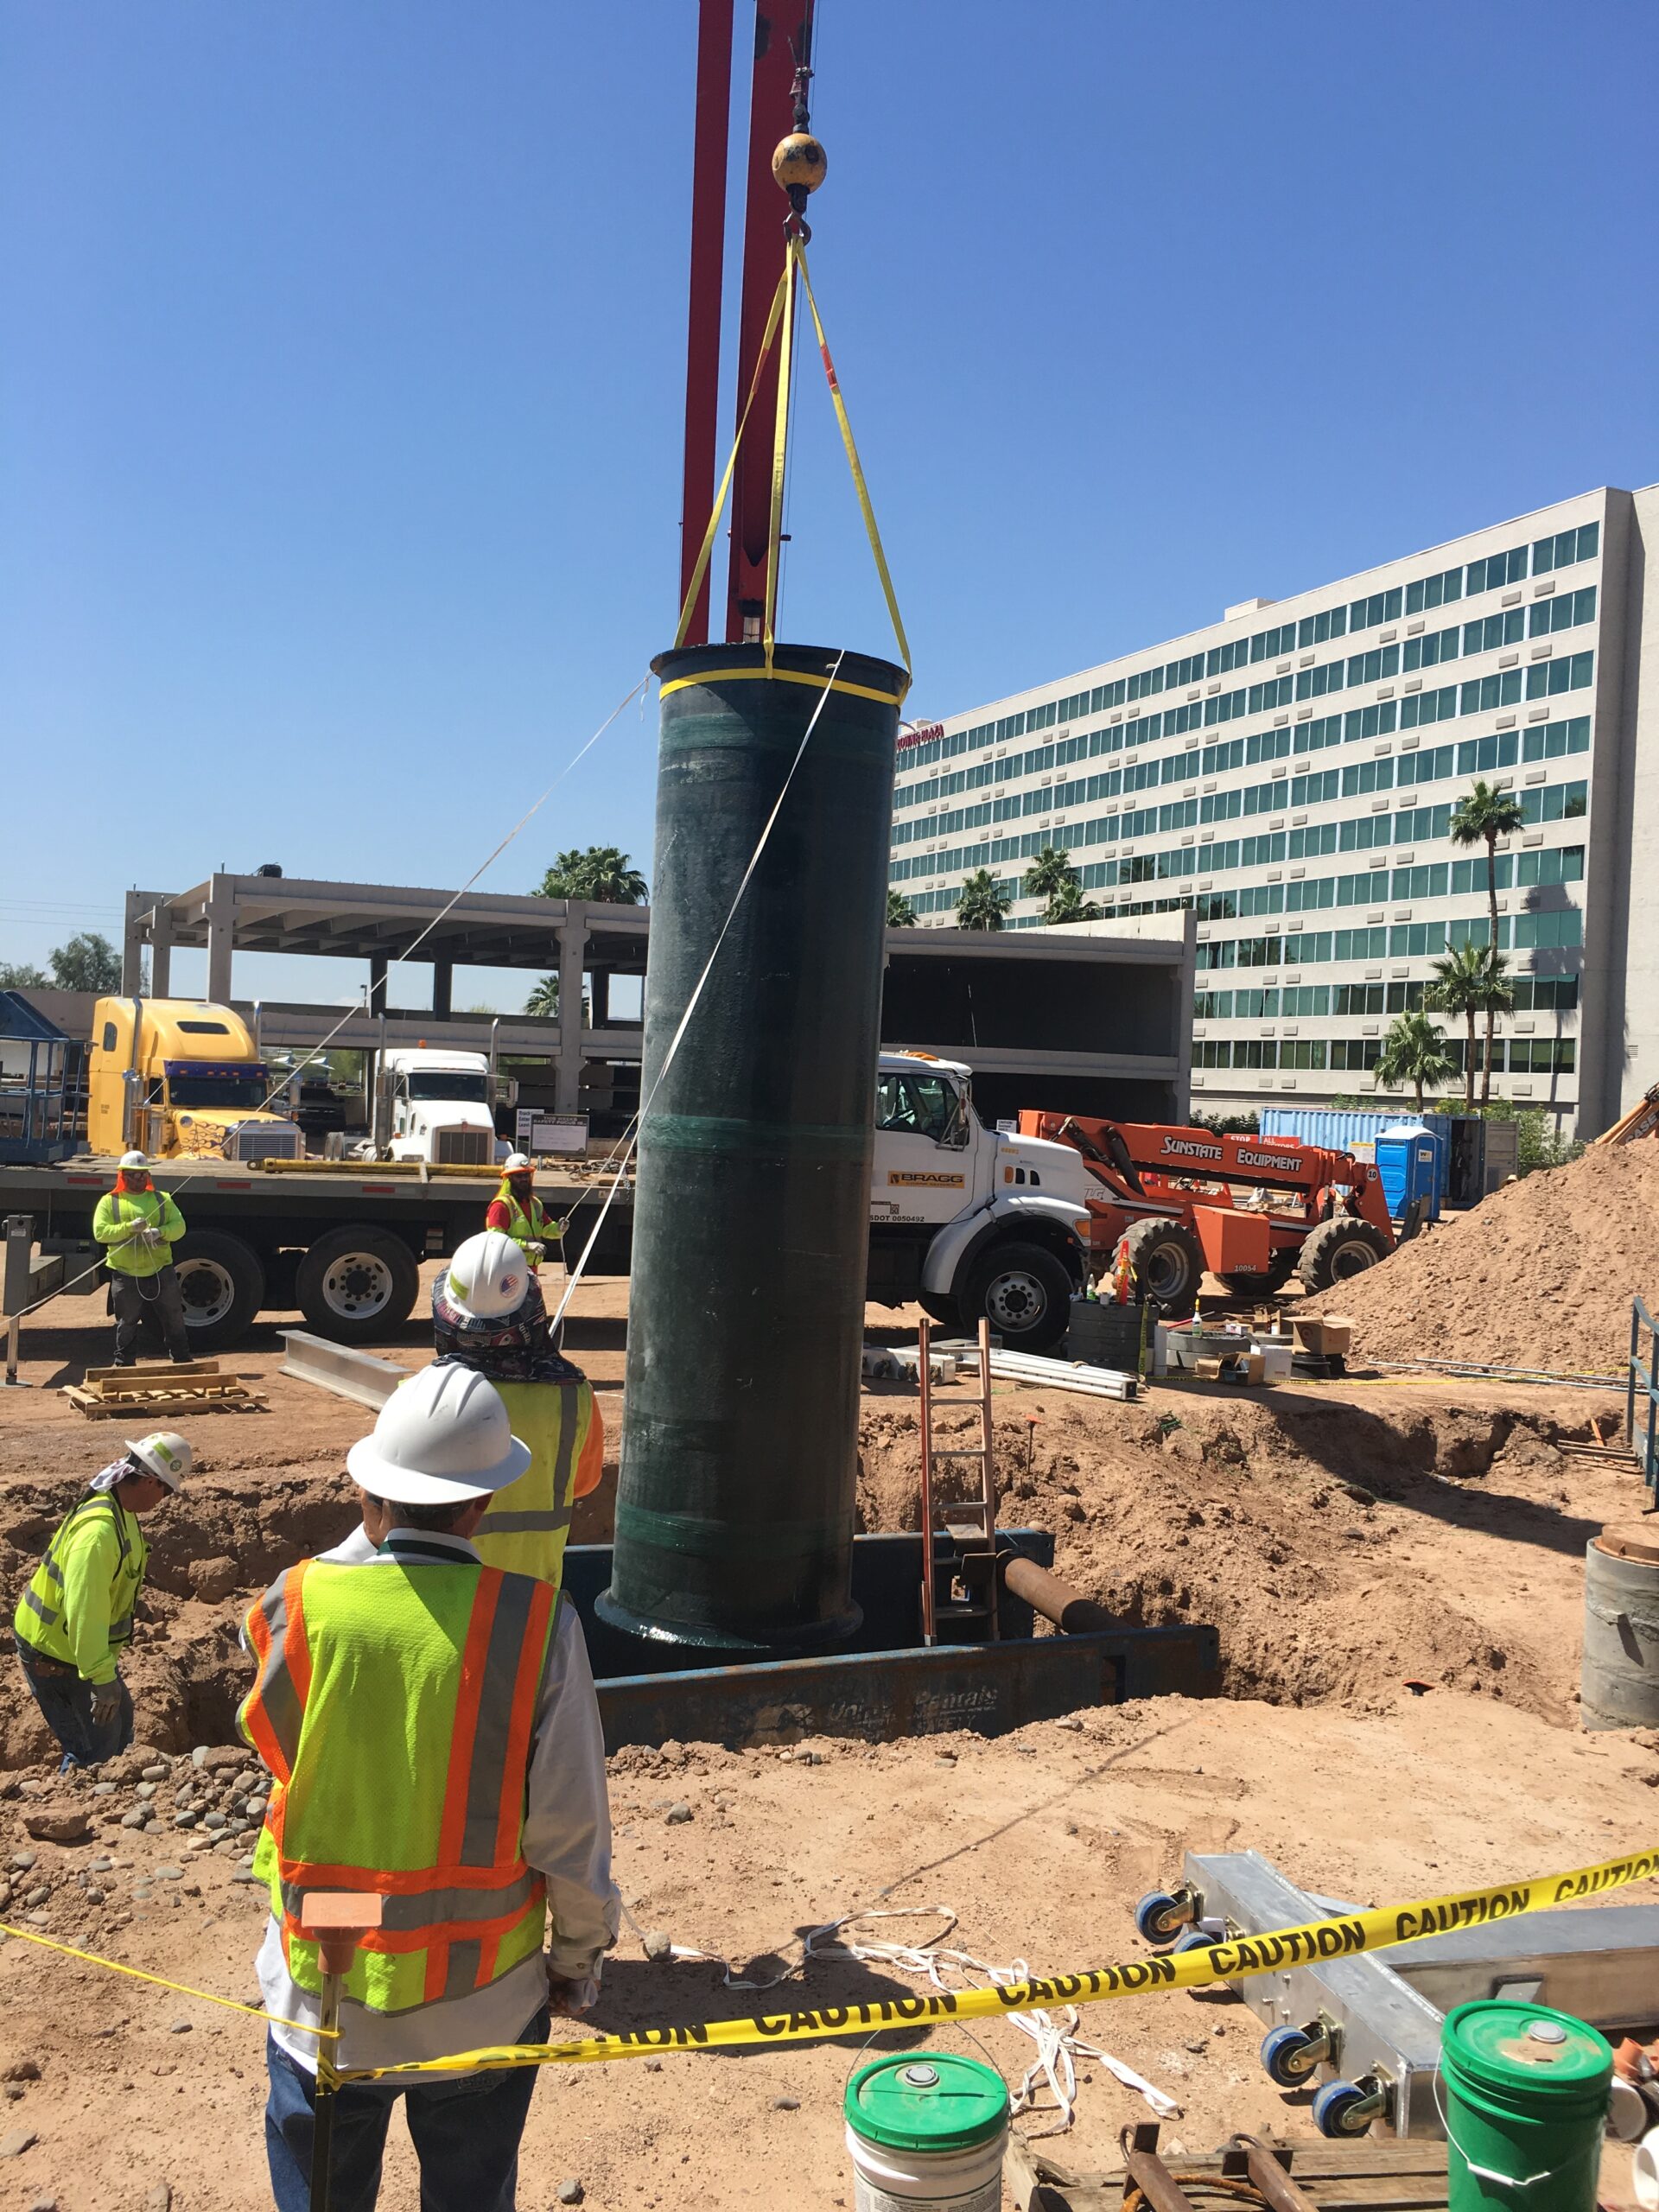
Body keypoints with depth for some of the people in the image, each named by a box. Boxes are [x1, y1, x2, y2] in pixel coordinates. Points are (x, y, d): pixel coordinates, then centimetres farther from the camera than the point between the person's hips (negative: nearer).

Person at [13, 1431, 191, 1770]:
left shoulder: (119, 1509, 1)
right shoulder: (100, 1529, -32)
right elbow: (84, 1611, -34)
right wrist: (102, 1677, -31)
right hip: (55, 1656, -10)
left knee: (118, 1719, 23)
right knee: (94, 1749, -1)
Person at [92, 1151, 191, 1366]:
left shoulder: (162, 1199, 9)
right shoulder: (109, 1202, 3)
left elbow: (179, 1226, 1)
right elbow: (100, 1232, -8)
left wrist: (160, 1232, -18)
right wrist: (129, 1227, -20)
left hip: (160, 1270, 2)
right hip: (125, 1274, -2)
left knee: (173, 1319, 8)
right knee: (127, 1324, 8)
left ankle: (183, 1361, 19)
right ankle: (124, 1365, 20)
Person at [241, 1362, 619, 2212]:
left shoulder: (294, 1604, -18)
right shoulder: (536, 1624, -20)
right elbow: (571, 1832, -15)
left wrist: (372, 1534, 2)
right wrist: (578, 1960, 5)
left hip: (323, 1992, 1)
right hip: (480, 2004, -1)